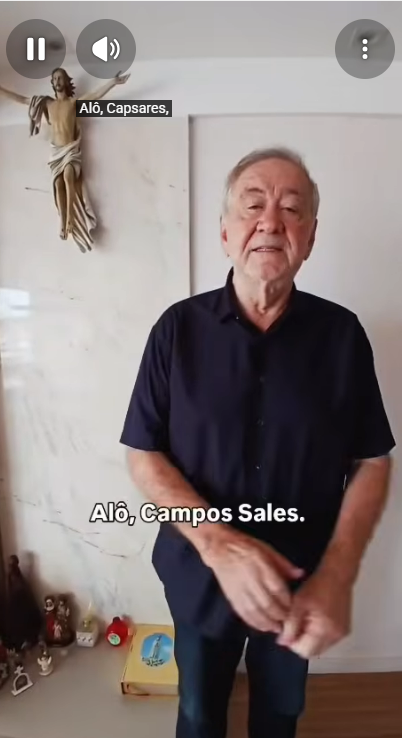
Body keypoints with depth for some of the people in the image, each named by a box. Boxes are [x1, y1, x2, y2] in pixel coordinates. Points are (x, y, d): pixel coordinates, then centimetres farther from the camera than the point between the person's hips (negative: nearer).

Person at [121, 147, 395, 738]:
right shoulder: (178, 328, -12)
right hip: (198, 574, 0)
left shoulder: (342, 332, -11)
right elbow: (143, 455, -11)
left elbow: (372, 461, -6)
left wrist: (337, 574, -20)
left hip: (304, 583, 1)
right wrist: (216, 543, -26)